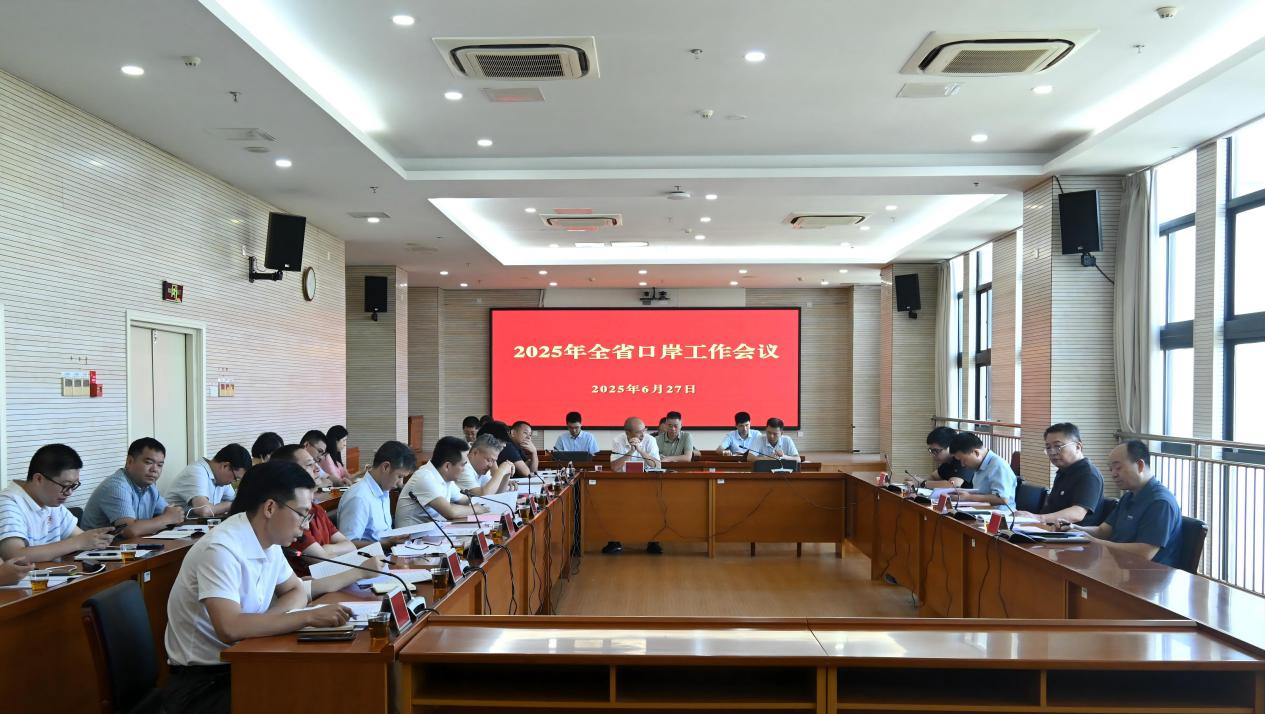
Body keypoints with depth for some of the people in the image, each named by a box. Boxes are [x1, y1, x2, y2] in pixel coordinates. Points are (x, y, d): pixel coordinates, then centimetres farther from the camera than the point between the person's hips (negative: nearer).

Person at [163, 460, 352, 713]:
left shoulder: (268, 542, 2)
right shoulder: (221, 549, -23)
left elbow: (297, 592, 13)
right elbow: (230, 628, -34)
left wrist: (263, 622, -8)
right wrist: (309, 617, -29)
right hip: (202, 680, -7)